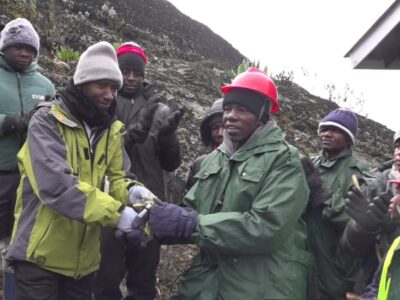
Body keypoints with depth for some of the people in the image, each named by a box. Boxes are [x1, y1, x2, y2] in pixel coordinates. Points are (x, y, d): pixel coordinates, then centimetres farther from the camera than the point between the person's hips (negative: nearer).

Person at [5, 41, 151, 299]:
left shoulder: (111, 129, 6)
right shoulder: (47, 122, -14)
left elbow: (116, 177, 5)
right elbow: (55, 184, -26)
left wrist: (131, 192, -19)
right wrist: (116, 213, -32)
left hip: (84, 257, 6)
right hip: (41, 254, -6)